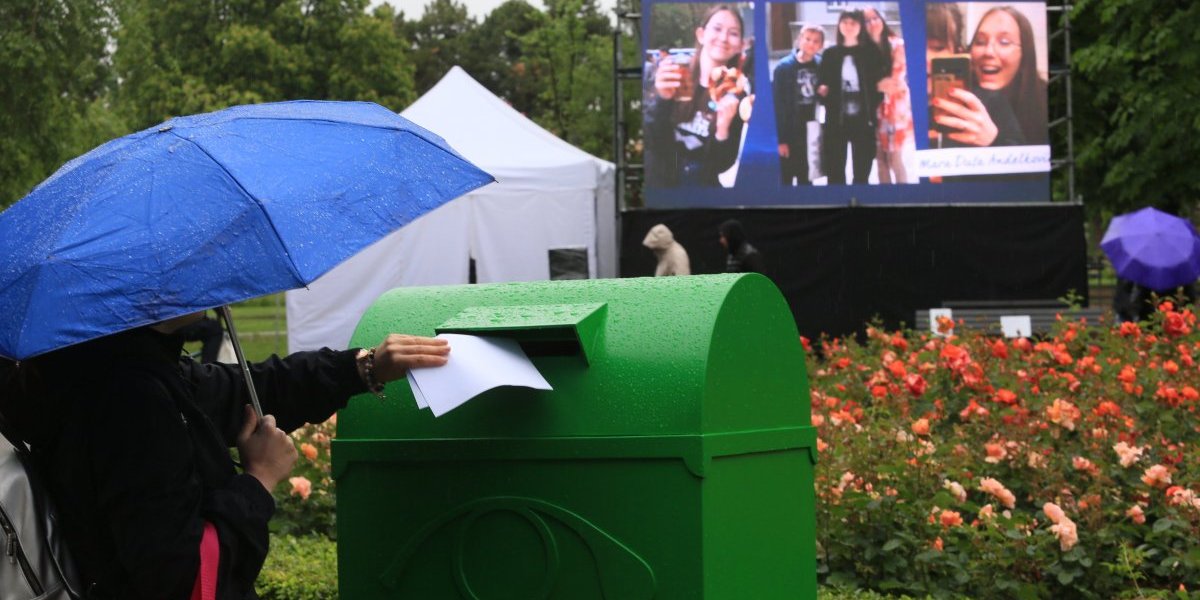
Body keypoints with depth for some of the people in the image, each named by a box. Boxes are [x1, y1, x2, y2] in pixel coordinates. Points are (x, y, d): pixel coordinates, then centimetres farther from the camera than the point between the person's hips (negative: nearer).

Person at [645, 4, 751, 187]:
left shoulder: (736, 93, -3)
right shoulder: (670, 71, -5)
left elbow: (721, 165, -3)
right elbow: (651, 140, -7)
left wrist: (723, 130, -20)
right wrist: (662, 99, -22)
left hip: (700, 186, 1)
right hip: (656, 181, 0)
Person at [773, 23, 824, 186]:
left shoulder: (820, 65, 4)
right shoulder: (784, 67, -10)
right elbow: (777, 105, -12)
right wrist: (780, 138, -15)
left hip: (811, 131, 4)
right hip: (789, 131, -4)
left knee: (806, 178, 13)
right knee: (786, 177, 3)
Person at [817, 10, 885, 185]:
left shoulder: (871, 52, 6)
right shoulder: (830, 54, 10)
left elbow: (880, 82, 5)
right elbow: (822, 86, 12)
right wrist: (822, 91, -10)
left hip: (863, 120, -1)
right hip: (836, 120, 1)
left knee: (862, 174, 4)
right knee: (835, 174, -1)